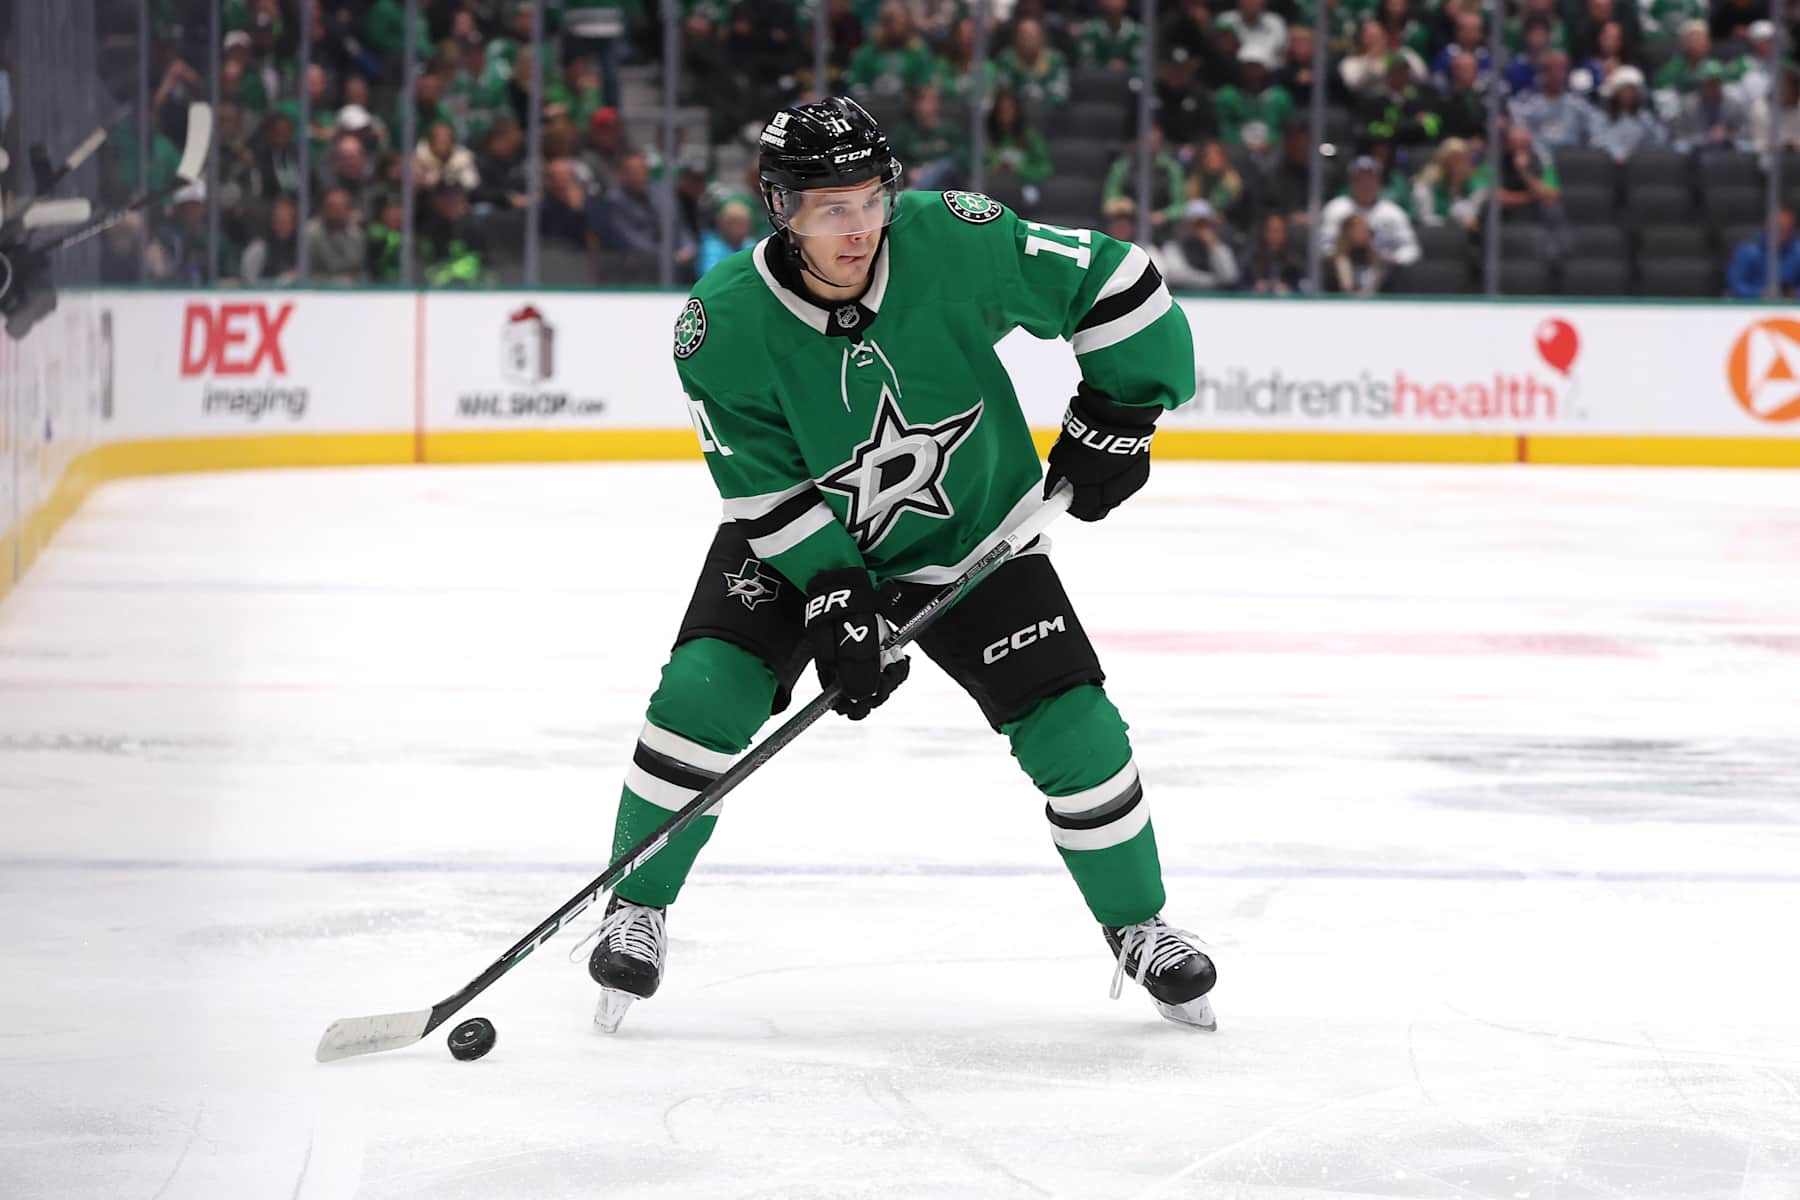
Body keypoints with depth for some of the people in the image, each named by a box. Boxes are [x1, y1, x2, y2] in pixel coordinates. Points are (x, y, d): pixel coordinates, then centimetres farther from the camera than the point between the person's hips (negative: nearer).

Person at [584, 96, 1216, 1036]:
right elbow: (770, 490, -19)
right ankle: (637, 906, 1)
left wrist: (1113, 419, -13)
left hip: (968, 535, 1)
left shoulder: (955, 243, -27)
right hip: (797, 538, 0)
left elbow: (1115, 286, -16)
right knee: (704, 692, -21)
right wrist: (832, 604, -27)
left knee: (1072, 727, -9)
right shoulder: (723, 324, -25)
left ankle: (1137, 928, 15)